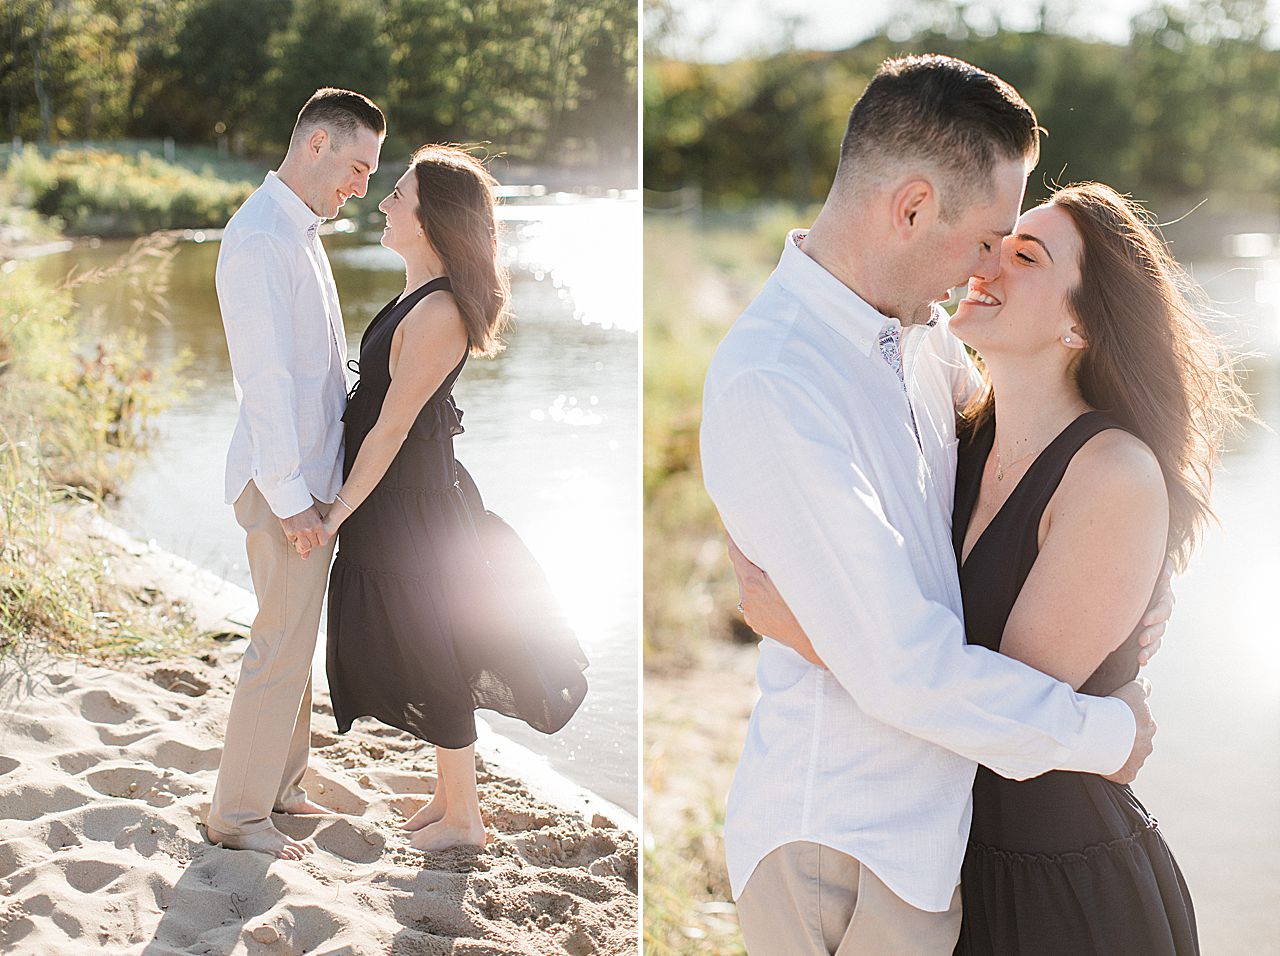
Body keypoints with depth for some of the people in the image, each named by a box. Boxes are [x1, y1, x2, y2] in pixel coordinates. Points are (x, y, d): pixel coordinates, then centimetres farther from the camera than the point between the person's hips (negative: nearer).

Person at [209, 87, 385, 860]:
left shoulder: (303, 234, 15)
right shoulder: (259, 238, -17)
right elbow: (264, 377, -21)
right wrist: (288, 494, -21)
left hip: (315, 476, 10)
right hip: (287, 482, -10)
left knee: (296, 644, 17)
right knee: (281, 649, -2)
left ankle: (281, 787, 30)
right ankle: (238, 813, 10)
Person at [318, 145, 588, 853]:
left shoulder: (436, 312, -24)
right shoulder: (421, 296, 7)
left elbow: (391, 428, -21)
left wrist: (337, 513, -15)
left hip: (409, 503, -9)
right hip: (411, 492, 9)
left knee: (431, 659, 5)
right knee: (423, 651, 19)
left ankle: (462, 818, 21)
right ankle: (451, 792, 34)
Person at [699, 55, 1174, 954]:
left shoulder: (917, 326, 2)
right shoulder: (769, 386, -26)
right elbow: (899, 667, -27)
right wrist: (1103, 732, -13)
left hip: (929, 817, 8)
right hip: (841, 847, -8)